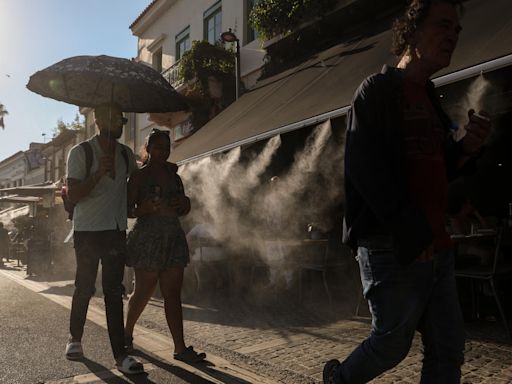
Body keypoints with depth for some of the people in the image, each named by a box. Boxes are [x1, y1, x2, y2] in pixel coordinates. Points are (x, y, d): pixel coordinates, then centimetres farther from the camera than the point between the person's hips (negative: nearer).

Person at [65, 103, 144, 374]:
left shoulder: (126, 154, 8)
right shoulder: (80, 153, -7)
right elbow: (73, 195, -13)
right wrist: (98, 173, -26)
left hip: (116, 230, 4)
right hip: (87, 231, -3)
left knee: (114, 291, 3)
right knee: (84, 287, 7)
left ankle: (120, 354, 5)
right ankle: (75, 339, 32)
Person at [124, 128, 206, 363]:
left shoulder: (173, 176, 15)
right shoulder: (139, 176, -2)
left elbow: (182, 211, 22)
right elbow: (127, 209, -4)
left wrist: (184, 204, -1)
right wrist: (144, 209, -23)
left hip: (174, 238, 5)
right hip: (148, 239, -5)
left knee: (173, 294, 2)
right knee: (144, 292, 4)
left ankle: (180, 348, 3)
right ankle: (127, 334, 29)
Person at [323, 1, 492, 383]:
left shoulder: (431, 99, 17)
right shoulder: (379, 89, -7)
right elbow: (366, 170, -18)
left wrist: (467, 147, 0)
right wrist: (413, 236, -20)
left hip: (436, 247, 8)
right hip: (393, 248, -8)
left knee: (449, 350, 9)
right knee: (392, 343, 6)